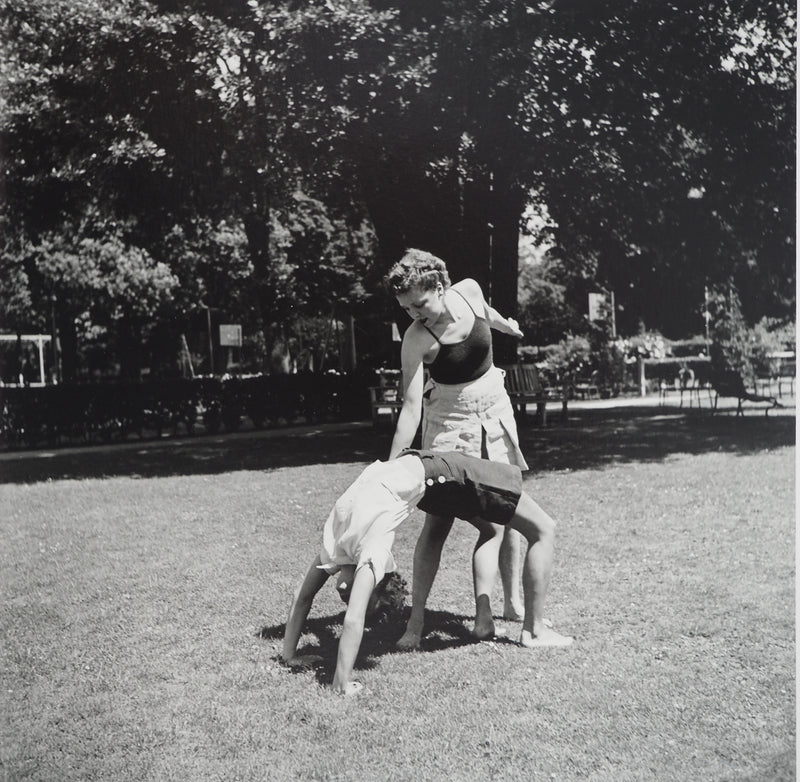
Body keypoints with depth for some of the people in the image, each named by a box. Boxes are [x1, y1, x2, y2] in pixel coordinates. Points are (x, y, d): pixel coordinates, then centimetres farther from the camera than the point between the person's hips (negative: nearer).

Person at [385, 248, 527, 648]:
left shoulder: (469, 291, -12)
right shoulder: (416, 339, -24)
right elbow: (411, 406, -26)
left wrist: (506, 323, 34)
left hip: (495, 412, 5)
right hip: (448, 421, -4)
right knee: (438, 520, -8)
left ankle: (512, 602, 17)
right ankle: (416, 620, -3)